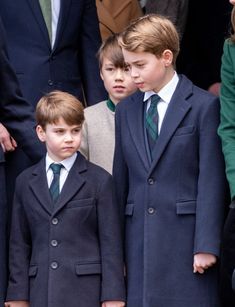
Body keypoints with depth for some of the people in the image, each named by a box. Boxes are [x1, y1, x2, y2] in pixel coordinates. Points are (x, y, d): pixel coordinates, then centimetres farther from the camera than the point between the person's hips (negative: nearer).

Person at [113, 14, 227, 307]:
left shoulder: (204, 105, -2)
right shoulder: (125, 110, 14)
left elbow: (211, 180, -6)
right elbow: (121, 180, 15)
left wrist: (206, 245, -11)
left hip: (185, 237, -4)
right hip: (138, 239, 5)